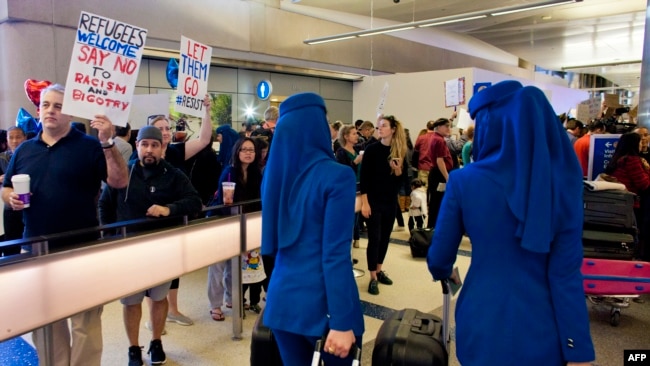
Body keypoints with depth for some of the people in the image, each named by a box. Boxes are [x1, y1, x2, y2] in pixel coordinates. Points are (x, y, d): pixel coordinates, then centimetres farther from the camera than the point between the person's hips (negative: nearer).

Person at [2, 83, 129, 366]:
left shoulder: (89, 146, -3)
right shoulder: (24, 150, 11)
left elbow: (120, 181, -13)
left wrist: (108, 143, -24)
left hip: (81, 248, -5)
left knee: (85, 321, 5)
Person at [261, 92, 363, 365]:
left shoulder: (274, 172, 5)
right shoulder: (337, 175, -15)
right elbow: (336, 254, -18)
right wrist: (341, 321, -15)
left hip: (282, 297, 6)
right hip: (323, 300, -5)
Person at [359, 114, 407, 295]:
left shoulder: (400, 151, 1)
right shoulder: (372, 149, -9)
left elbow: (401, 178, 6)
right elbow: (364, 177, -10)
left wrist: (398, 169, -15)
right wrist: (364, 202, -15)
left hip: (391, 201, 4)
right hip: (373, 200, -4)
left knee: (385, 237, 13)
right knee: (374, 238, -3)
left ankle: (379, 270, 29)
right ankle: (373, 278, 6)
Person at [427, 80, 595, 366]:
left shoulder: (464, 180, -13)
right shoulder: (564, 180, -9)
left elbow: (438, 258, -3)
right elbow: (567, 274, -10)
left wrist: (444, 273, 19)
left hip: (483, 324, -1)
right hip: (542, 331, 2)